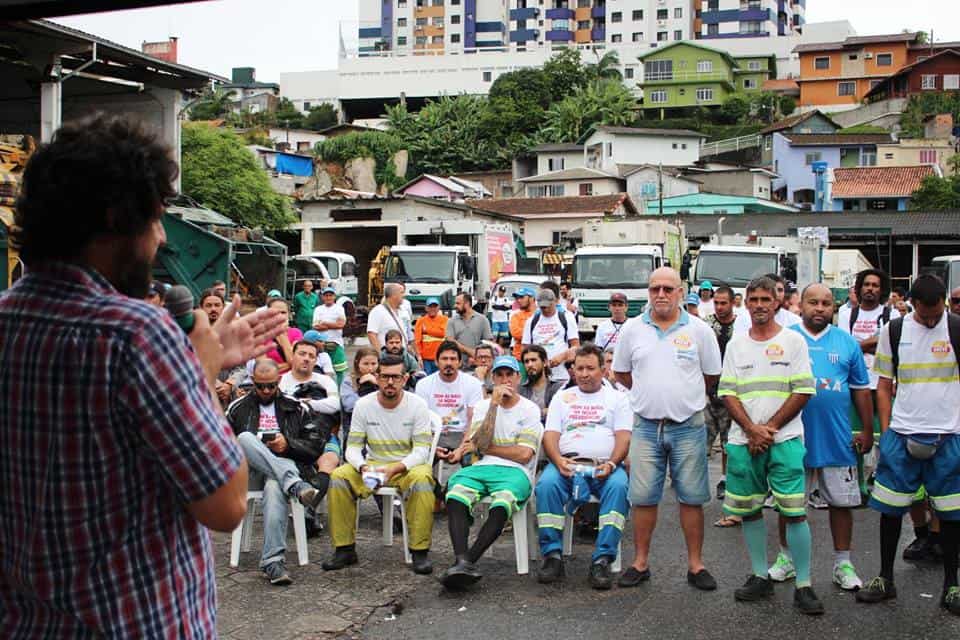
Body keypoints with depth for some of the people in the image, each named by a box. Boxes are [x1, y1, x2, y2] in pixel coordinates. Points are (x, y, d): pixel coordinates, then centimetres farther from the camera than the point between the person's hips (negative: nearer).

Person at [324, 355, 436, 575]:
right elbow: (353, 447, -3)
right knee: (338, 478, -23)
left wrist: (395, 468, -29)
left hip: (409, 466, -2)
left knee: (422, 480, -36)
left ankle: (420, 551, -23)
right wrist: (363, 467, -25)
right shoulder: (363, 405, -4)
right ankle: (345, 549, -11)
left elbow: (421, 450, -13)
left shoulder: (417, 405, -10)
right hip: (373, 464, 3)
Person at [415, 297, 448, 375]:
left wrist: (426, 330, -5)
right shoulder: (421, 320, 5)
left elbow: (443, 332, -11)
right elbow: (417, 340, 1)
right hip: (426, 359, 0)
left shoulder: (444, 320, 6)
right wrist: (419, 355, -7)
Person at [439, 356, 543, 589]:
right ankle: (462, 562, -42)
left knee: (502, 502, -38)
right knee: (455, 493, -31)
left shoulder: (529, 409, 8)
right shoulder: (483, 406, 18)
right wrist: (494, 404, -5)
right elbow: (482, 442, 0)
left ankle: (468, 561, -38)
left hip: (516, 472, -3)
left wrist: (481, 448, 2)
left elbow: (524, 454, -3)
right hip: (482, 468, 3)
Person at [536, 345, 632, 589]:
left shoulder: (617, 398, 18)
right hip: (567, 464, 1)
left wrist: (611, 463, -15)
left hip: (605, 466, -1)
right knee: (547, 484, -32)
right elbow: (550, 435, 11)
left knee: (618, 486, -35)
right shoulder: (562, 397, 23)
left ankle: (602, 560, -34)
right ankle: (552, 555, -25)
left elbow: (624, 437, 5)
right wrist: (559, 461, -11)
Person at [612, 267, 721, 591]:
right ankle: (641, 562, 17)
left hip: (688, 427, -1)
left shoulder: (699, 330, 0)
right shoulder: (633, 329, 4)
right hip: (646, 427, 1)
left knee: (692, 498, 4)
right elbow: (621, 372, 15)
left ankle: (695, 565, 15)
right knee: (643, 498, 4)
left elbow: (711, 375, 10)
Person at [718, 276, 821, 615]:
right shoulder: (736, 345, 10)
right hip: (743, 442, 3)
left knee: (794, 512, -7)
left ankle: (803, 585, 3)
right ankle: (761, 577, 23)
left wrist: (769, 428, -9)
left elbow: (803, 391, -4)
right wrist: (752, 430, -8)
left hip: (785, 440, -3)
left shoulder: (794, 341, 1)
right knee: (749, 511, 9)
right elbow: (728, 393, 5)